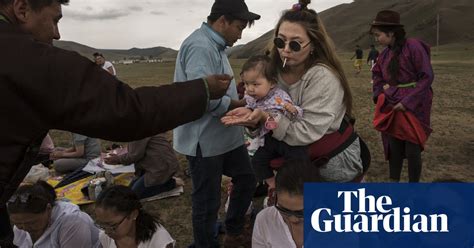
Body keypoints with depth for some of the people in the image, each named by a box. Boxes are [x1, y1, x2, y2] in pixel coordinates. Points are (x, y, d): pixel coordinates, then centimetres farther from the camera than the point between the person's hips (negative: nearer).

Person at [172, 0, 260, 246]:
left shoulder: (215, 45, 14)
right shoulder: (200, 46, -21)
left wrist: (239, 90, 2)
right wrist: (241, 104, -16)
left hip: (225, 134, 11)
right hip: (205, 140, -10)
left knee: (246, 179, 20)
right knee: (207, 201, 6)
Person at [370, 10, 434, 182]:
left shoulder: (414, 46, -15)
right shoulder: (385, 53, 5)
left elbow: (427, 77, -16)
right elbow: (377, 75, 21)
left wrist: (407, 102, -20)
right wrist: (379, 96, 5)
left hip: (414, 107, -6)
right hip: (391, 107, 6)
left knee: (412, 150, 2)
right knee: (394, 146, 12)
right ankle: (394, 182, 26)